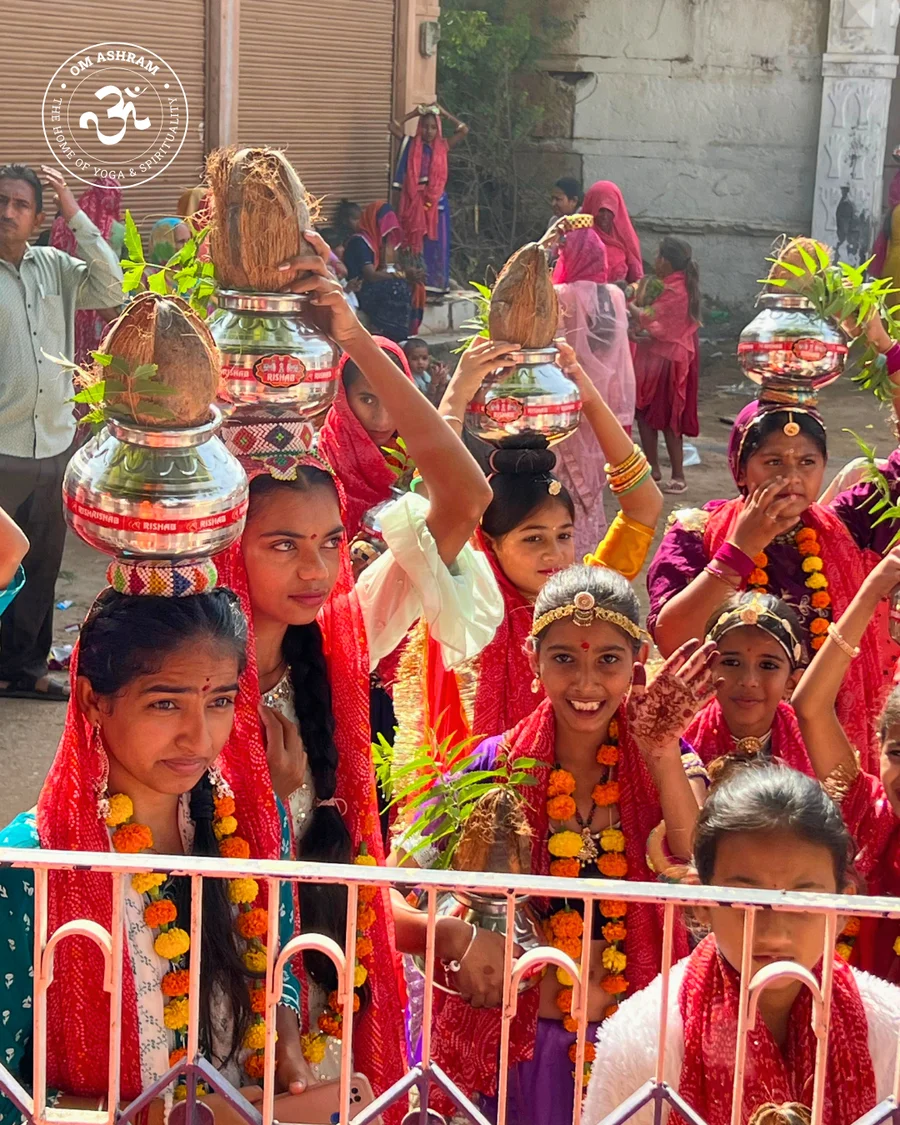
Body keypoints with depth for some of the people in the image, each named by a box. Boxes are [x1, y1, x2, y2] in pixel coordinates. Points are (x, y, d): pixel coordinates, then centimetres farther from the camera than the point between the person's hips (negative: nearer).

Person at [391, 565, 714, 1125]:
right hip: (514, 1047, -1)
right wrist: (458, 936, -28)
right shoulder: (492, 768, -6)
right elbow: (388, 896, -10)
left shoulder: (669, 767, -2)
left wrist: (663, 756, -25)